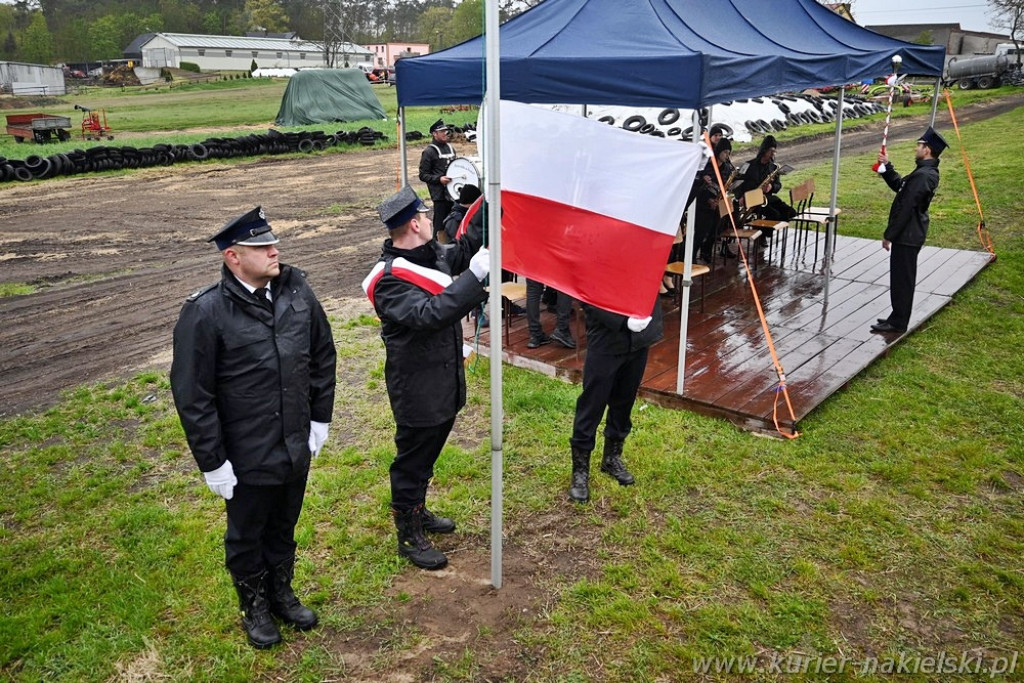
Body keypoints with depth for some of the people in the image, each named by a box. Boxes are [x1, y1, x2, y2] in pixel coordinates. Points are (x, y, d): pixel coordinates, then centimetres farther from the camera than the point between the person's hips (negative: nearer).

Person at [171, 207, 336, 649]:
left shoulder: (297, 291, -6)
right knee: (246, 537, 19)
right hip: (246, 458, -4)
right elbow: (192, 395, -16)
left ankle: (281, 593, 49)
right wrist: (212, 463, -13)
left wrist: (320, 418, 8)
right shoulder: (205, 313, -20)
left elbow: (323, 355, 7)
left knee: (284, 529, 24)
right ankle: (254, 607, 44)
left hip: (297, 447, 4)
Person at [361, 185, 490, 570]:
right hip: (416, 389, -9)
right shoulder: (389, 279, -24)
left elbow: (464, 248, 20)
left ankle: (418, 512, 45)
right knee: (412, 462, 7)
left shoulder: (432, 254, 3)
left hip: (444, 382, 9)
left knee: (427, 454, 25)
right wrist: (474, 276, -39)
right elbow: (429, 314, -37)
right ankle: (409, 536, 24)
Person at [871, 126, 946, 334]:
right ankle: (898, 318, 28)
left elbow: (905, 208, -23)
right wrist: (886, 166, 12)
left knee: (901, 279, -1)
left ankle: (897, 323, 7)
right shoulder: (928, 172, 11)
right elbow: (899, 186, 21)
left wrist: (888, 235, -18)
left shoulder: (922, 176, -22)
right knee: (902, 278, 17)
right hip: (910, 234, 10)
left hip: (907, 236, -10)